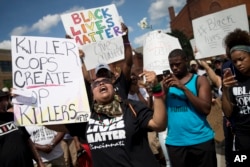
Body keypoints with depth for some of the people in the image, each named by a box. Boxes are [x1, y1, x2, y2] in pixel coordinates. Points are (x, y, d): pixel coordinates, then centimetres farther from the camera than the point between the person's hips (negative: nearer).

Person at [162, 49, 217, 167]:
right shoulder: (166, 83, 7)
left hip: (201, 140, -2)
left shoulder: (200, 80, 0)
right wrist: (164, 90, -12)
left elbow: (206, 109, -12)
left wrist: (183, 88, -17)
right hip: (175, 142, 2)